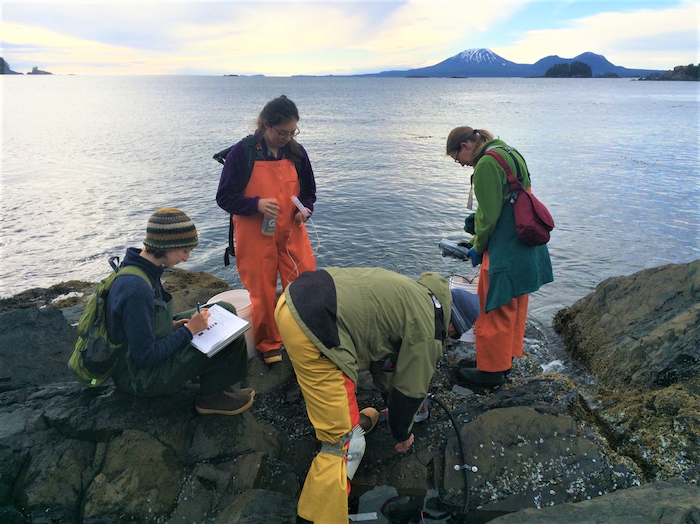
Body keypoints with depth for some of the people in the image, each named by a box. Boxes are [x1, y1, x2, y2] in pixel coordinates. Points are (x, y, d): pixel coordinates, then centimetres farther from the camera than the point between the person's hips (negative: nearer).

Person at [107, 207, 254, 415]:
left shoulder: (143, 269, 0)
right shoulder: (136, 288, -31)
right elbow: (145, 357, -27)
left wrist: (172, 325, -1)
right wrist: (189, 330, -19)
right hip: (139, 377, -9)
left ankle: (217, 384, 13)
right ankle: (212, 396, 7)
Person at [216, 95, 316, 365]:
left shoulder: (296, 152, 3)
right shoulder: (242, 152, -10)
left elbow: (308, 191, 14)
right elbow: (224, 197, -7)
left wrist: (305, 209, -8)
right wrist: (256, 204, -23)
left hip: (292, 233, 3)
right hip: (256, 236, -3)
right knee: (262, 293, 8)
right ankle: (268, 345, 30)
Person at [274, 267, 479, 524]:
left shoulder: (416, 292, 25)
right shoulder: (427, 331, 0)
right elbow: (410, 389, 9)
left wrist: (390, 396, 49)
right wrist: (403, 434, 29)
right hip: (312, 329, -10)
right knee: (346, 445, -2)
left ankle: (351, 418, 56)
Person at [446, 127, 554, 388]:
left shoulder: (487, 163, -17)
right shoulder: (509, 153, 15)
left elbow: (490, 214, -18)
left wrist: (478, 247, -5)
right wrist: (476, 220, 11)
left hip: (504, 250, -10)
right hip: (526, 246, 11)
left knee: (494, 310, 2)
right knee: (515, 307, 19)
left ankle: (492, 370, 14)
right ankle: (506, 359, 35)